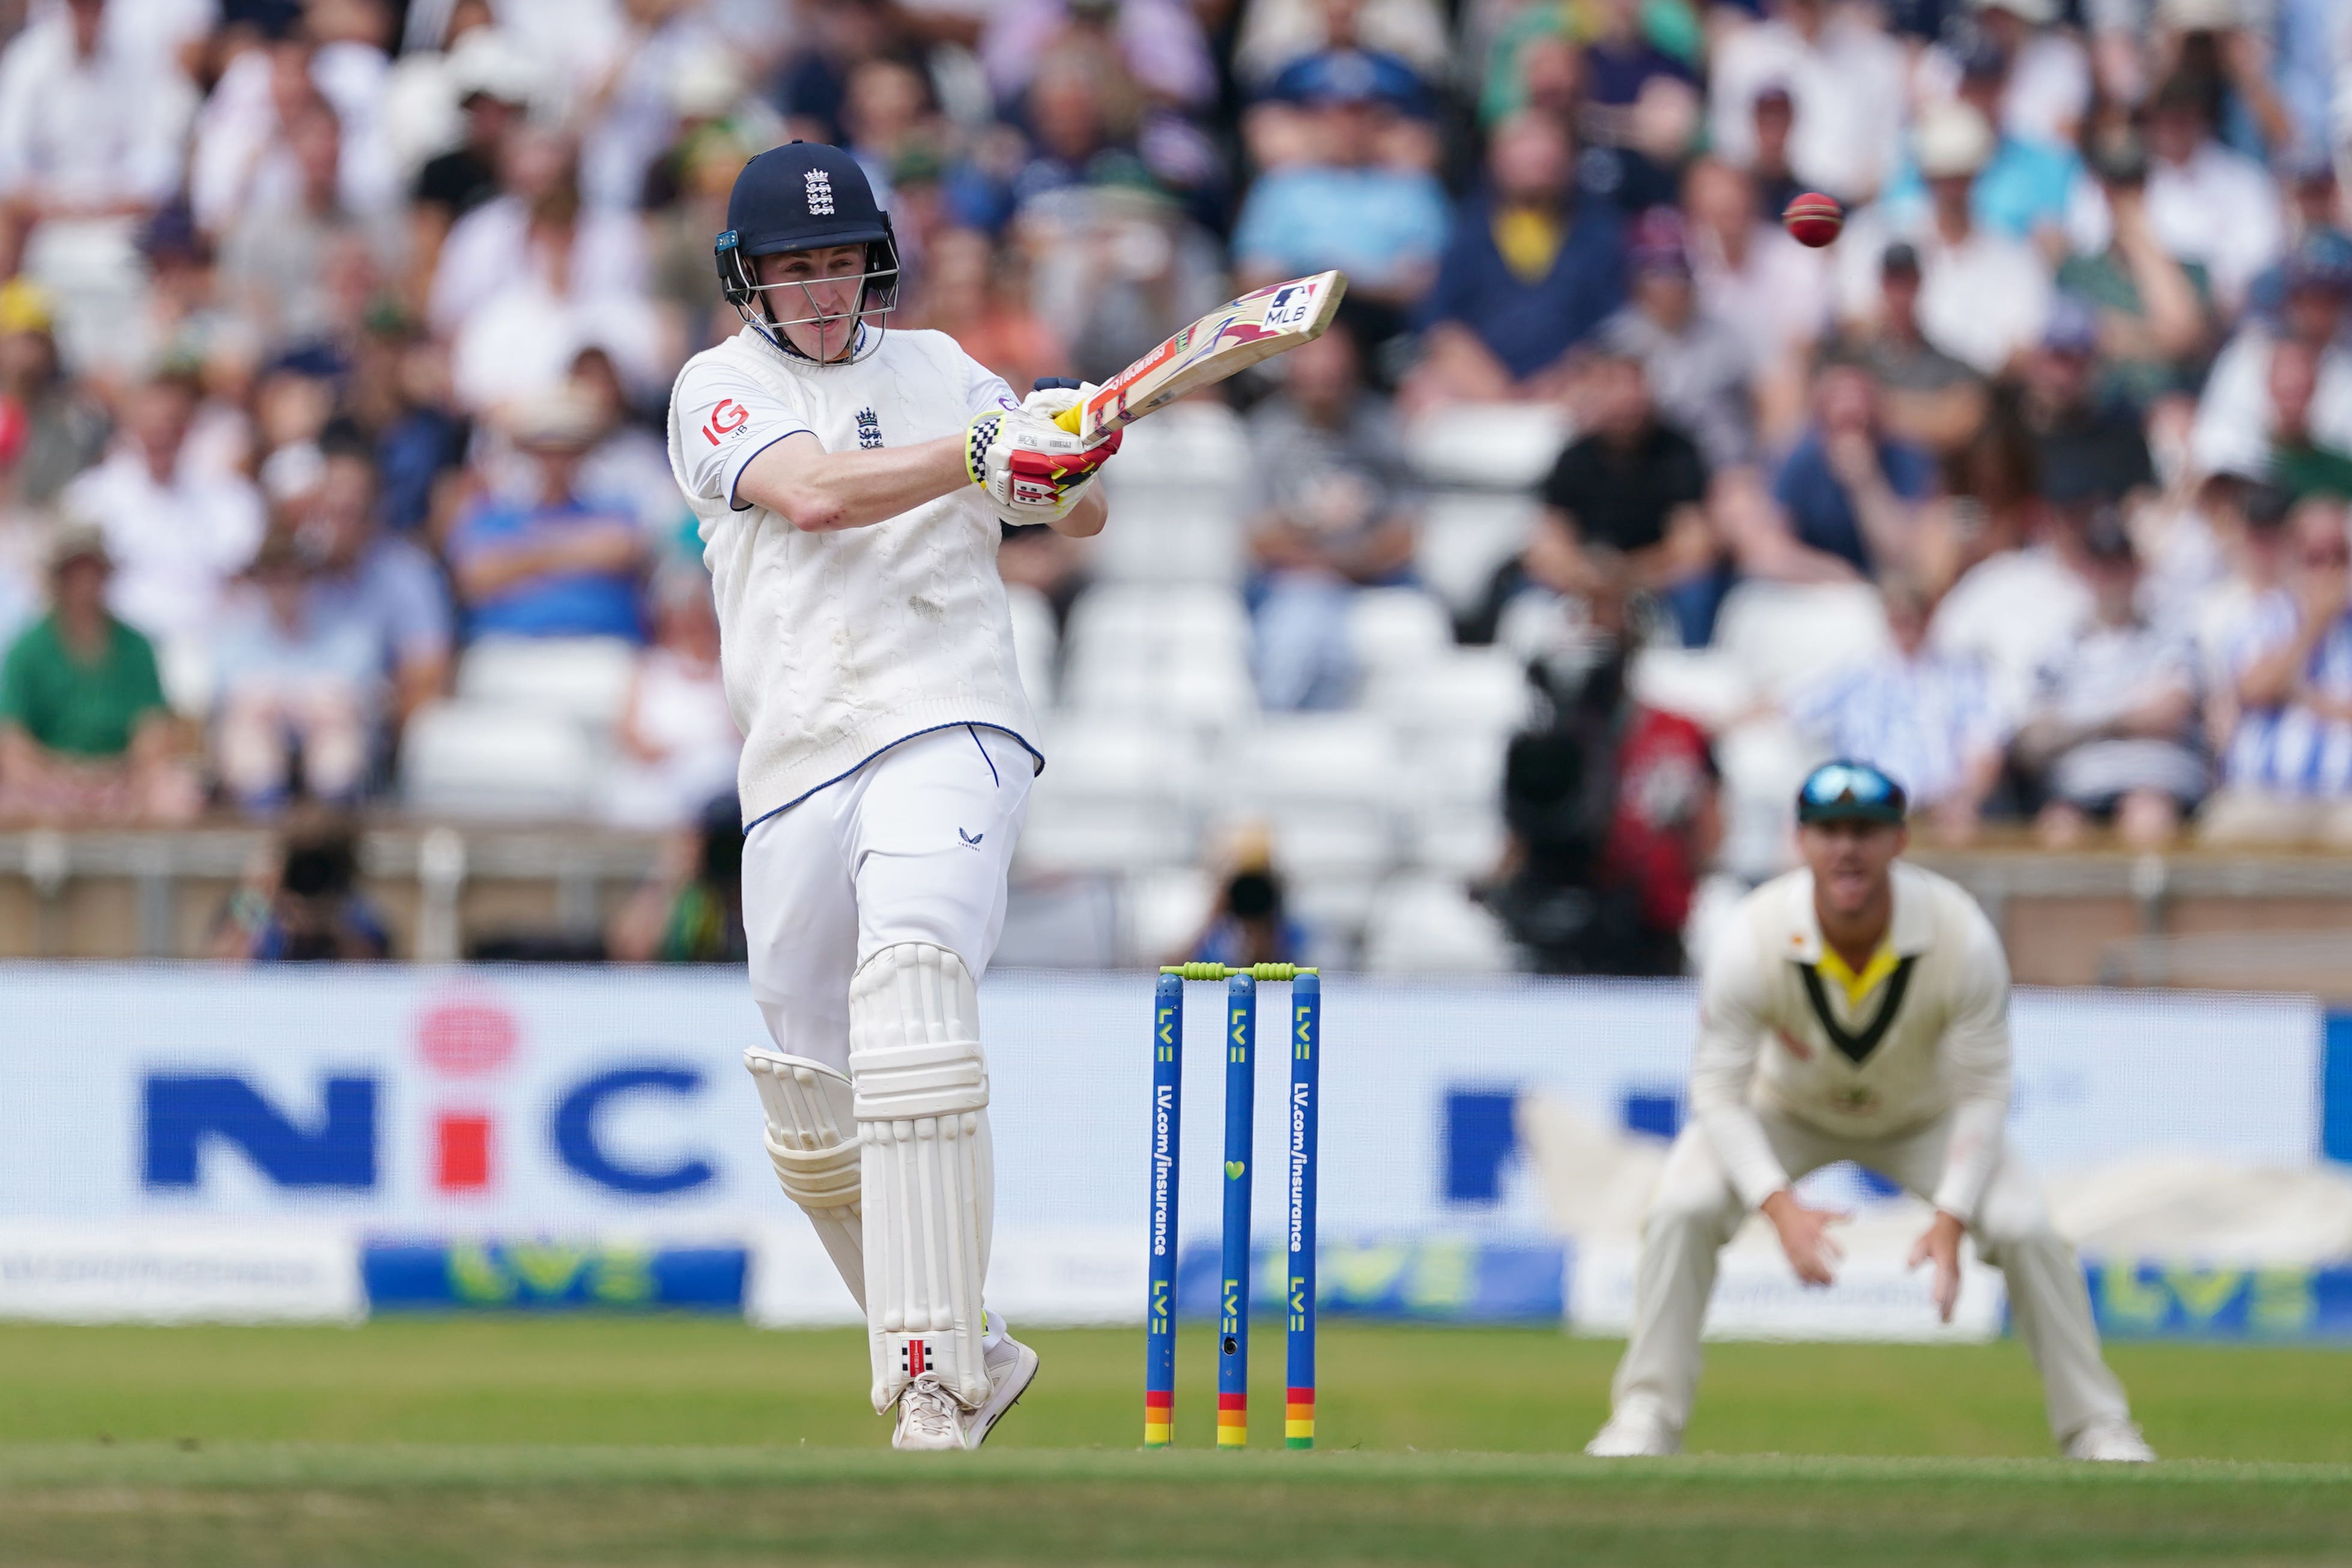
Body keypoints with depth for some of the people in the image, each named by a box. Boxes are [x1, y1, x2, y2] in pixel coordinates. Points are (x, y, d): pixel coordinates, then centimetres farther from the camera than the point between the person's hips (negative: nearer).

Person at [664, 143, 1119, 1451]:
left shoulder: (938, 371, 16)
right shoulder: (722, 388, 10)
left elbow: (1079, 517, 13)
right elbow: (812, 493, -10)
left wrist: (1071, 452, -10)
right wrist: (984, 451, -21)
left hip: (947, 723, -2)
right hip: (796, 761, 2)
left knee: (911, 967, -28)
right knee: (812, 1111, 5)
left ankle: (937, 1384, -34)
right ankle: (973, 1349, 27)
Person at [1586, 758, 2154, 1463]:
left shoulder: (1961, 936, -31)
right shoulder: (1749, 941, -32)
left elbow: (1983, 1091, -21)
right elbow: (1720, 1091, -25)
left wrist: (1950, 1220, -32)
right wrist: (1780, 1207, -39)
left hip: (1924, 1118, 0)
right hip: (1786, 1113, 0)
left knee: (2026, 1230, -19)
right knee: (1683, 1210, -24)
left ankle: (2097, 1429, -2)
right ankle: (1645, 1418, -11)